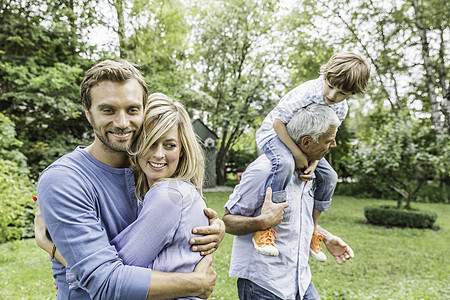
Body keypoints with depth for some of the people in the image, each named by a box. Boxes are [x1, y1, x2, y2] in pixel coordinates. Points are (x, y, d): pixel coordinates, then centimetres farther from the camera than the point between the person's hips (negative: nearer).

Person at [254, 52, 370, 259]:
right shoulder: (307, 93, -31)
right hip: (274, 133, -7)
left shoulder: (341, 109, -9)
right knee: (285, 163, -38)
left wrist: (313, 163, -21)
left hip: (304, 142, 7)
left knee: (329, 176, -1)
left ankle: (311, 231, 14)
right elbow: (278, 122, -27)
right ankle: (264, 228, -31)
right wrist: (298, 155, -29)